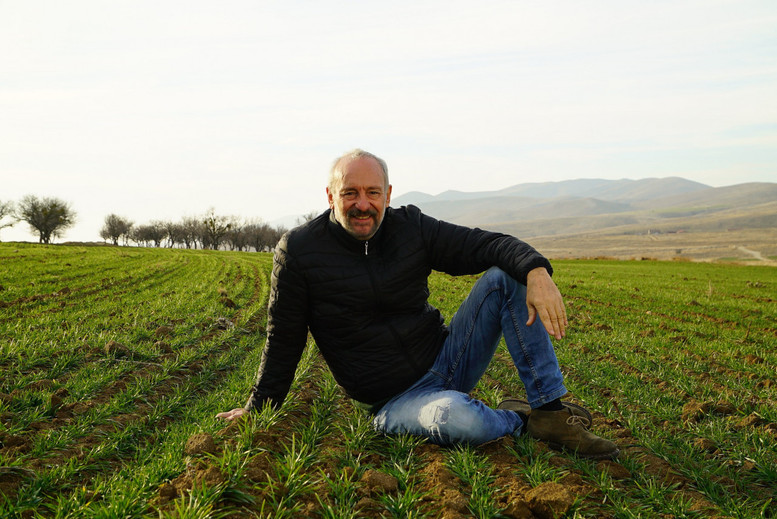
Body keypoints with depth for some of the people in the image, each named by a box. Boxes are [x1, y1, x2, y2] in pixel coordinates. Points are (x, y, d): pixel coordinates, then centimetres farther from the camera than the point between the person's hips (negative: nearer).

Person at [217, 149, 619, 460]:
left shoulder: (411, 227, -1)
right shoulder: (298, 252, -8)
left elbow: (485, 244, -7)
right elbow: (284, 340, 0)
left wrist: (536, 270, -27)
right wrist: (257, 409, 3)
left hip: (446, 361, 5)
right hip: (396, 401, -4)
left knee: (505, 276, -12)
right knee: (458, 420, -39)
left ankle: (551, 411, -12)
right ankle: (520, 420, -3)